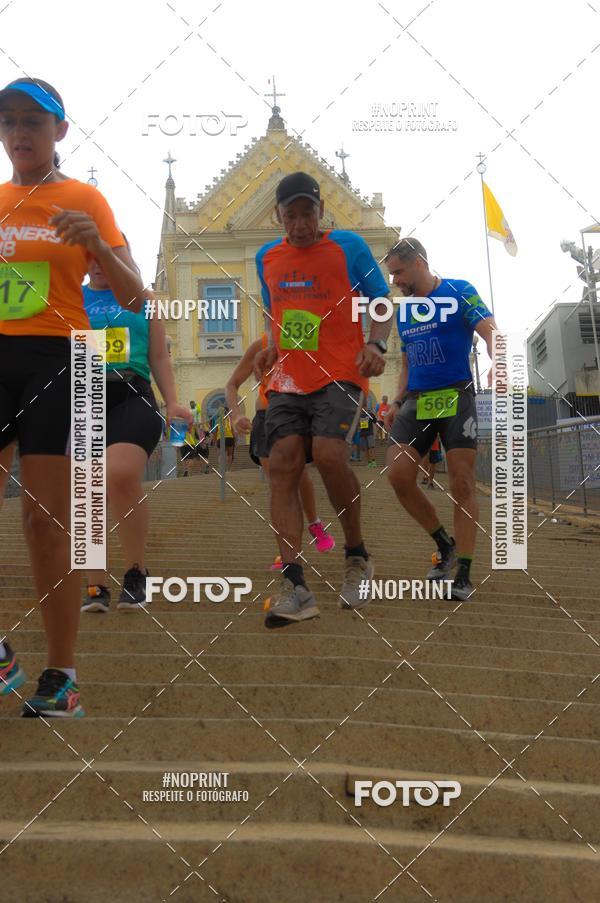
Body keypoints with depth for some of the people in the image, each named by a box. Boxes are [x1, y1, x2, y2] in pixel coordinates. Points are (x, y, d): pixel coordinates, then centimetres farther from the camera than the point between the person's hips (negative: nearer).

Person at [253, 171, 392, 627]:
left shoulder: (349, 246, 2)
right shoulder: (267, 257, 15)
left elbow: (382, 304, 5)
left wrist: (376, 344, -13)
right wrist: (270, 348, 9)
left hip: (340, 375, -4)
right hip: (287, 381, 5)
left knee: (329, 454, -25)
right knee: (283, 465, -11)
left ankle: (357, 555, 0)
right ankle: (295, 587, -13)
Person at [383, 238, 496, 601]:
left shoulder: (459, 292, -2)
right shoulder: (404, 312, 17)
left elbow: (491, 331, -14)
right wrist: (397, 403, 11)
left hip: (456, 398, -6)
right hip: (416, 401, 6)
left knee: (462, 483, -6)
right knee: (399, 474, -9)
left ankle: (464, 574, 1)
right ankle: (446, 545, 10)